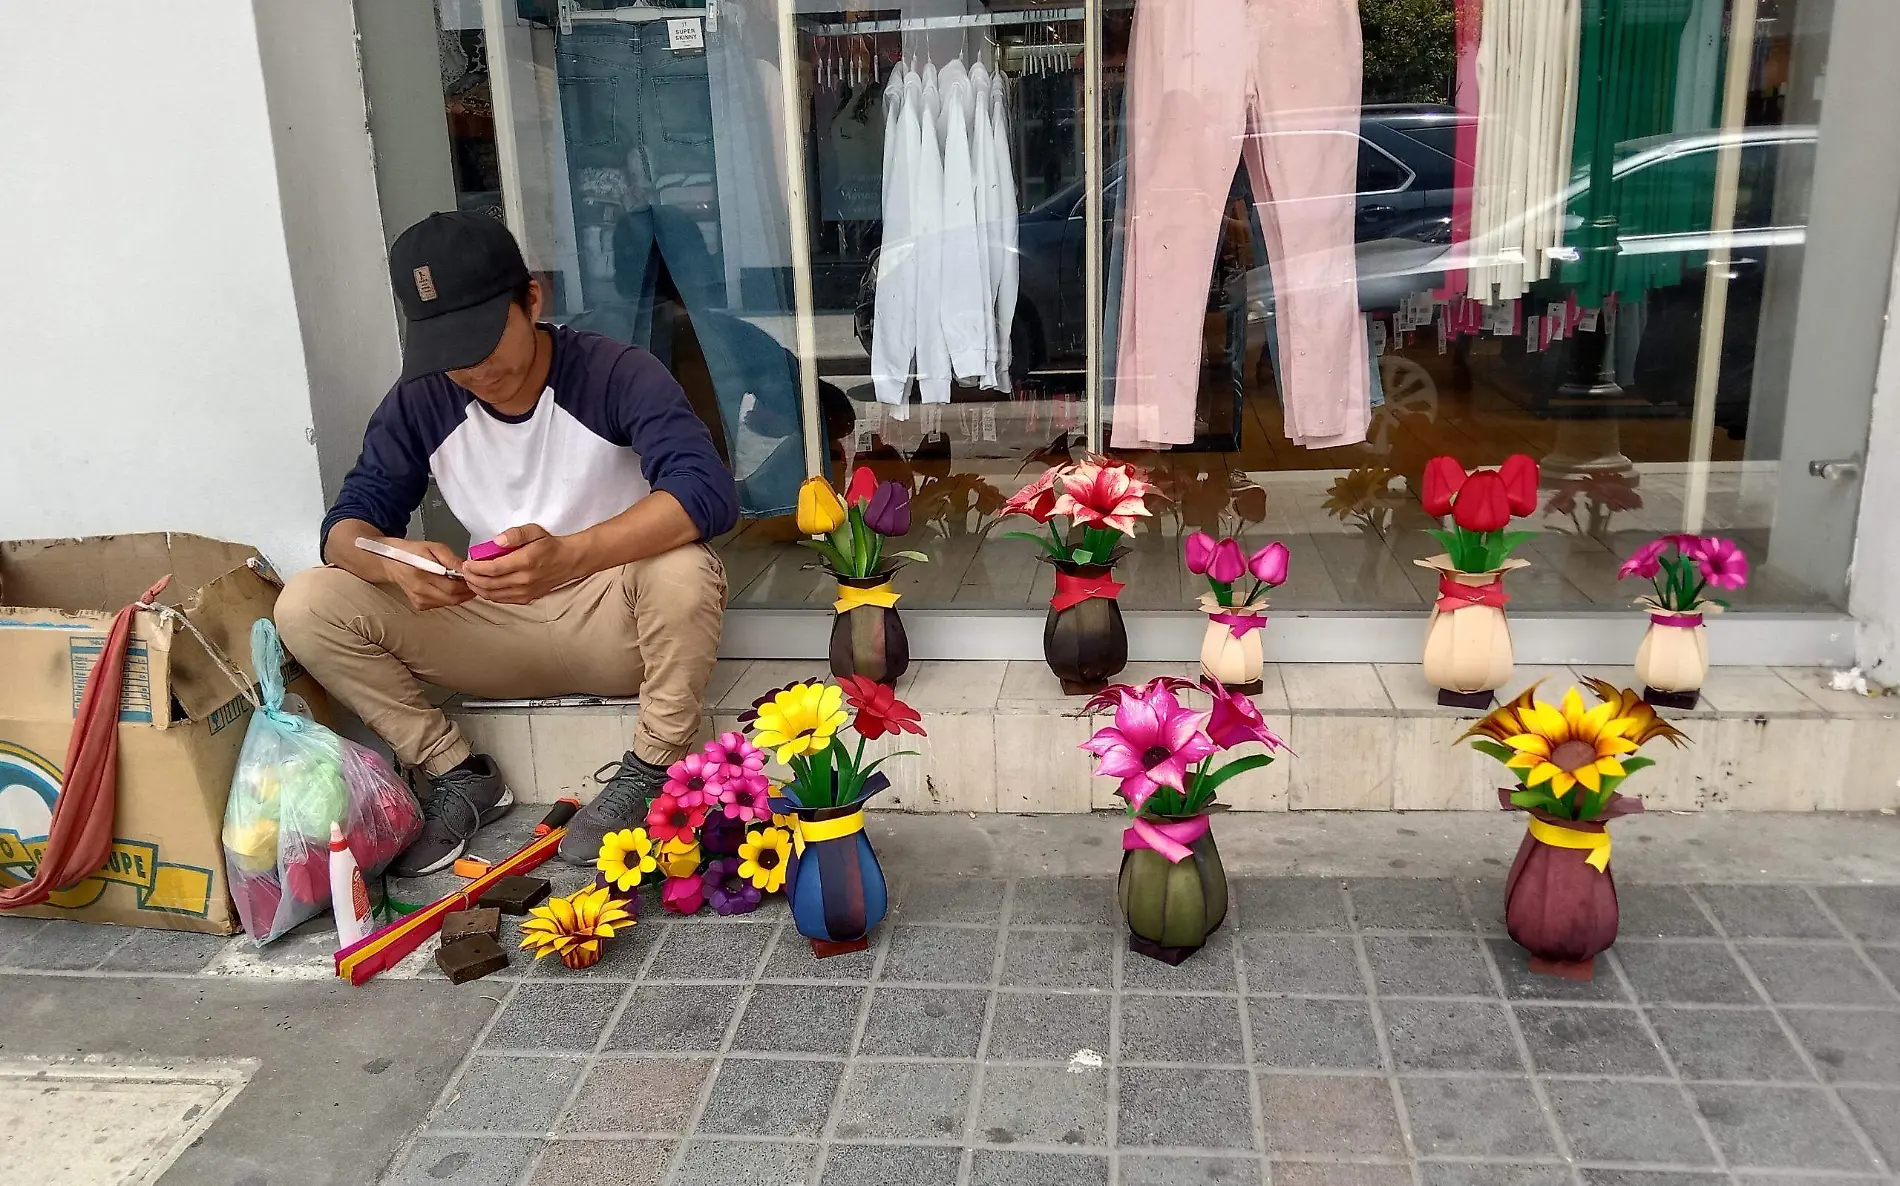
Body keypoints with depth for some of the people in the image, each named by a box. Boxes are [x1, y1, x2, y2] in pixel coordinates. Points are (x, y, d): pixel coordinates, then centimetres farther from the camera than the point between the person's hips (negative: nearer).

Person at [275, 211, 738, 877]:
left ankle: (649, 773, -13)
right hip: (498, 629, 4)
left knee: (682, 568, -38)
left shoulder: (616, 374, -18)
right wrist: (396, 562, -32)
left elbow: (709, 492, -33)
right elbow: (349, 521, -6)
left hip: (615, 620, -4)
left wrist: (570, 555, -49)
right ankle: (460, 776, 0)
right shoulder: (419, 403, -4)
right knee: (307, 607, -14)